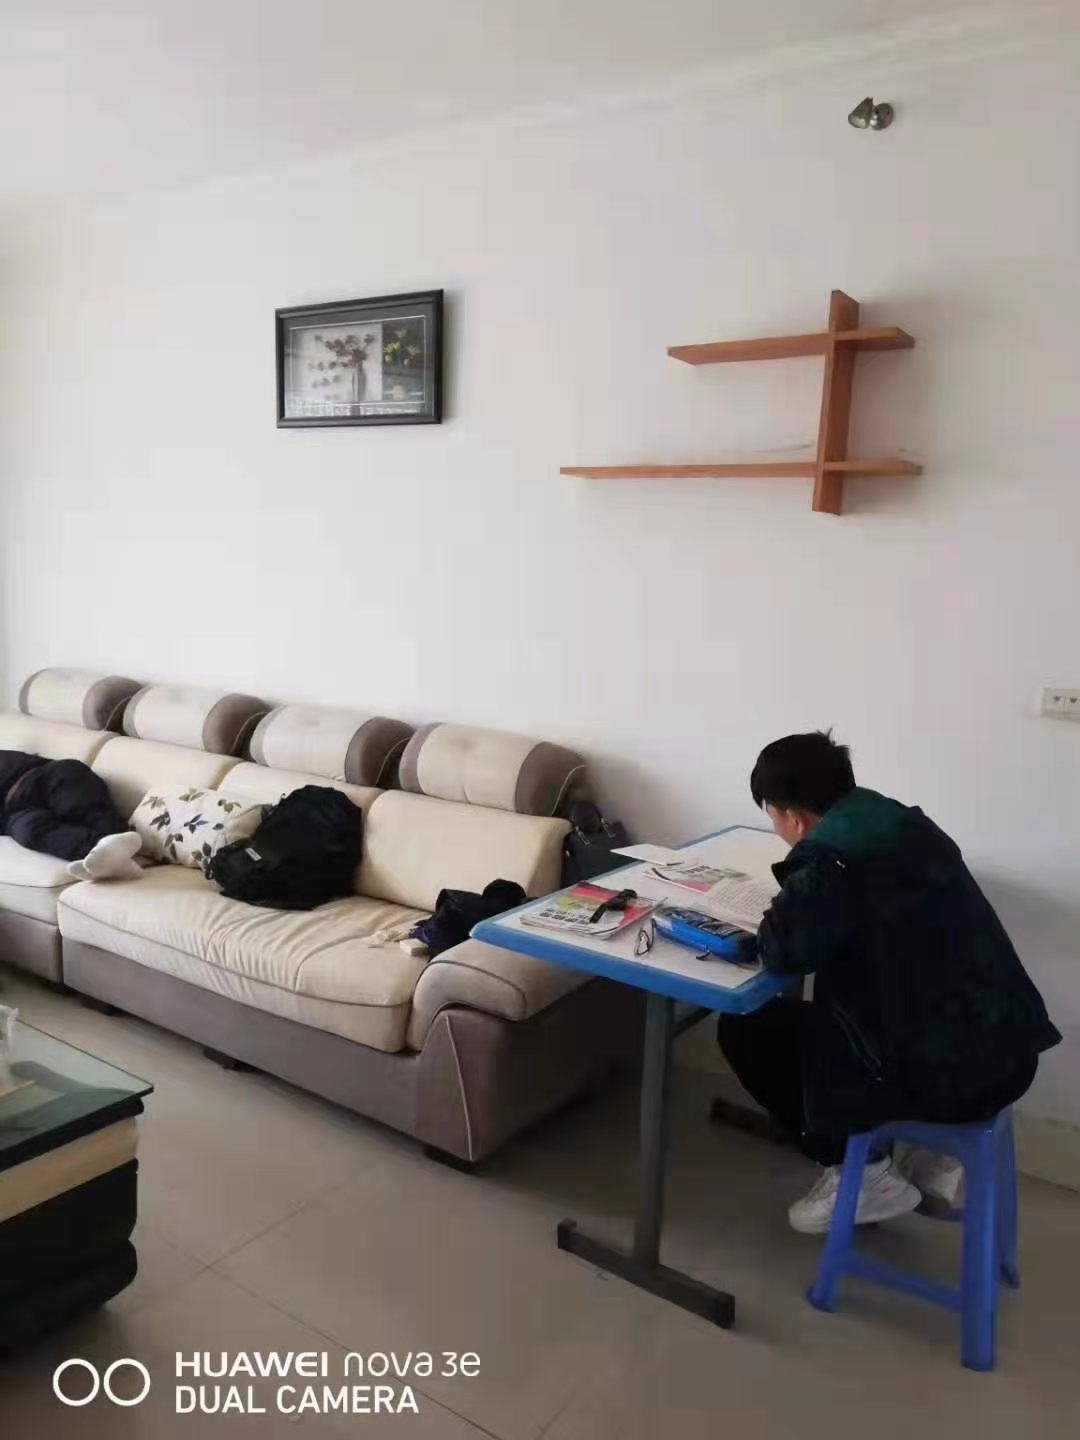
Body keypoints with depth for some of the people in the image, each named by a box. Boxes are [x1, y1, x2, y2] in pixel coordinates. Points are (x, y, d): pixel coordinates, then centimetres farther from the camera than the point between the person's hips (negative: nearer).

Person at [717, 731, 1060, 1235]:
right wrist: (802, 897, 14)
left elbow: (779, 950, -22)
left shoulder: (831, 858, -18)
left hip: (946, 1075, -8)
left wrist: (789, 907, -1)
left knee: (744, 1030, 5)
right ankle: (924, 1142, 25)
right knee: (814, 1018, 29)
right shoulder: (901, 822, 8)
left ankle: (864, 1174, 10)